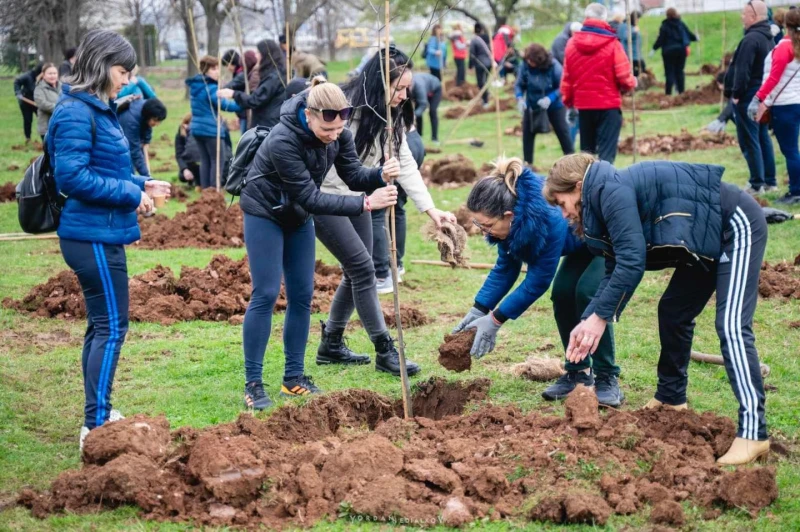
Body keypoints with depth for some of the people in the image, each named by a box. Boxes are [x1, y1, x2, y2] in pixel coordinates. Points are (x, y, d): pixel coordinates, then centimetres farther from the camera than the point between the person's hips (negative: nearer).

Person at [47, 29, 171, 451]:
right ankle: (95, 426, -4)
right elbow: (72, 176, -23)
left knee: (101, 326, 16)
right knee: (112, 327, -7)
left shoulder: (98, 110, 13)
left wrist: (139, 184, 7)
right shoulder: (75, 113, -17)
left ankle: (98, 416, 26)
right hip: (92, 236, -10)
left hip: (102, 234, 10)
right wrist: (130, 194, -18)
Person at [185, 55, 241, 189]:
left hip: (197, 128, 8)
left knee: (205, 160, 13)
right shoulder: (210, 88, -17)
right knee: (216, 160, -2)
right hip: (211, 129, -8)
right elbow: (225, 105, -22)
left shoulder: (194, 86, 11)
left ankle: (205, 188, 13)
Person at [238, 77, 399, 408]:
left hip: (298, 216, 6)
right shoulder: (283, 141, -35)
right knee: (266, 294, -9)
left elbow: (353, 175, -10)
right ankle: (253, 384, -3)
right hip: (264, 213, -6)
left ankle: (294, 378, 13)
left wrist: (380, 175, -32)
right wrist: (365, 204, -35)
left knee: (302, 296, 5)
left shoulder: (338, 134, -16)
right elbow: (311, 197, -32)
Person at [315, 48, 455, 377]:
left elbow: (405, 164, -1)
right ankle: (385, 352, -6)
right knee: (362, 267, -11)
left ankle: (331, 346, 24)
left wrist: (430, 208, -10)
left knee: (356, 273, 9)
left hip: (356, 197, 8)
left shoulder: (391, 115, 0)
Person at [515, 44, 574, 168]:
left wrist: (550, 98, -34)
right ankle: (527, 163, 16)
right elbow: (519, 85, -9)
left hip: (554, 105, -2)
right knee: (527, 132, 3)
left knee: (563, 132, 5)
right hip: (532, 106, 2)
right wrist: (520, 98, -27)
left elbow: (562, 87, -21)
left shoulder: (553, 66, -27)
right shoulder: (525, 66, -21)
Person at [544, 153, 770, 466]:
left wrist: (600, 316, -17)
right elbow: (615, 272, 13)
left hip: (737, 226, -11)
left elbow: (631, 261, -24)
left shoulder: (612, 191, -19)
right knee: (674, 311, 18)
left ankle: (752, 432, -24)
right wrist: (588, 320, 4)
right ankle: (671, 397, 34)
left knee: (731, 326, -19)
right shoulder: (606, 199, 11)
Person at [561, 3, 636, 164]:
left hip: (583, 104, 4)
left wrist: (568, 100, 19)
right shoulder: (611, 43, -10)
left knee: (586, 150, 16)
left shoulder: (572, 43, 3)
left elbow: (566, 77, 6)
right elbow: (623, 75, -12)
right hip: (608, 104, -4)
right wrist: (631, 84, 10)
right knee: (607, 150, -4)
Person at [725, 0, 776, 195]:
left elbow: (742, 70, -23)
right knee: (763, 137, 15)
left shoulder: (751, 39, -19)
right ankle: (770, 181, 19)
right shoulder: (768, 38, 13)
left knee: (749, 140, -6)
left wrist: (736, 94, -17)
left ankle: (757, 184, -5)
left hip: (748, 96, -10)